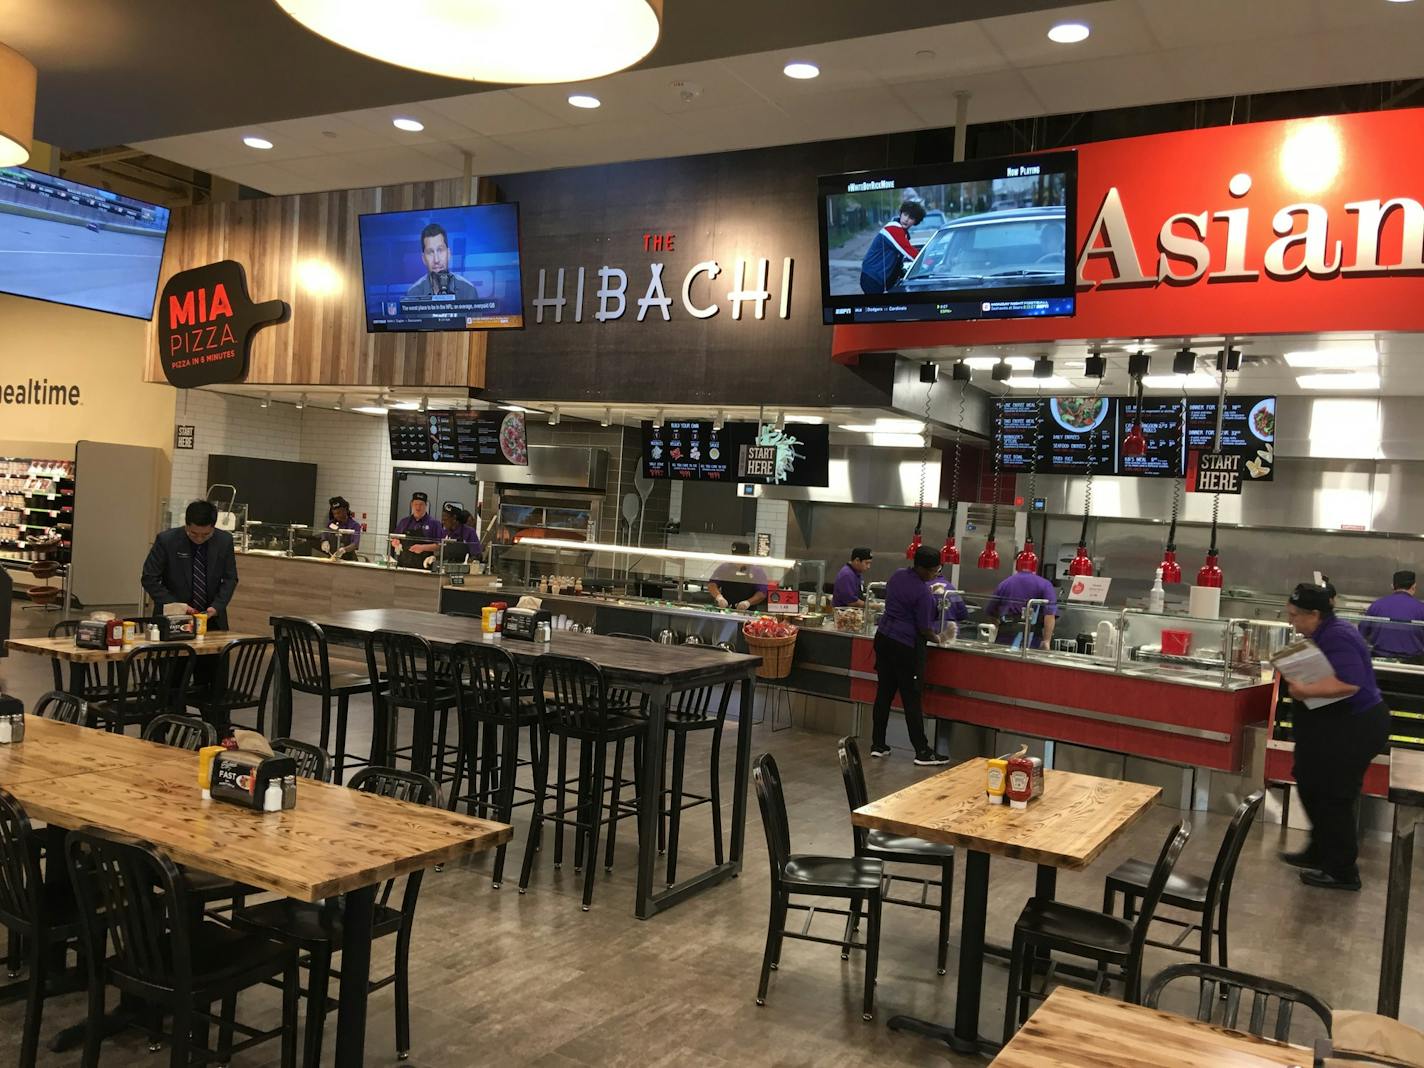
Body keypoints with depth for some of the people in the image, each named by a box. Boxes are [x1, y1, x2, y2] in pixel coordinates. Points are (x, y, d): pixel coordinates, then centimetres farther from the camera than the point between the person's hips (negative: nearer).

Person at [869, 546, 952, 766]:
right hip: (906, 646, -8)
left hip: (883, 638, 8)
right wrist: (936, 638, 7)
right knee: (911, 699, -3)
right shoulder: (922, 593, -18)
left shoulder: (897, 575, 6)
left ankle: (878, 744, 18)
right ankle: (922, 752, 4)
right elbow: (924, 628, -13)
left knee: (884, 693, 12)